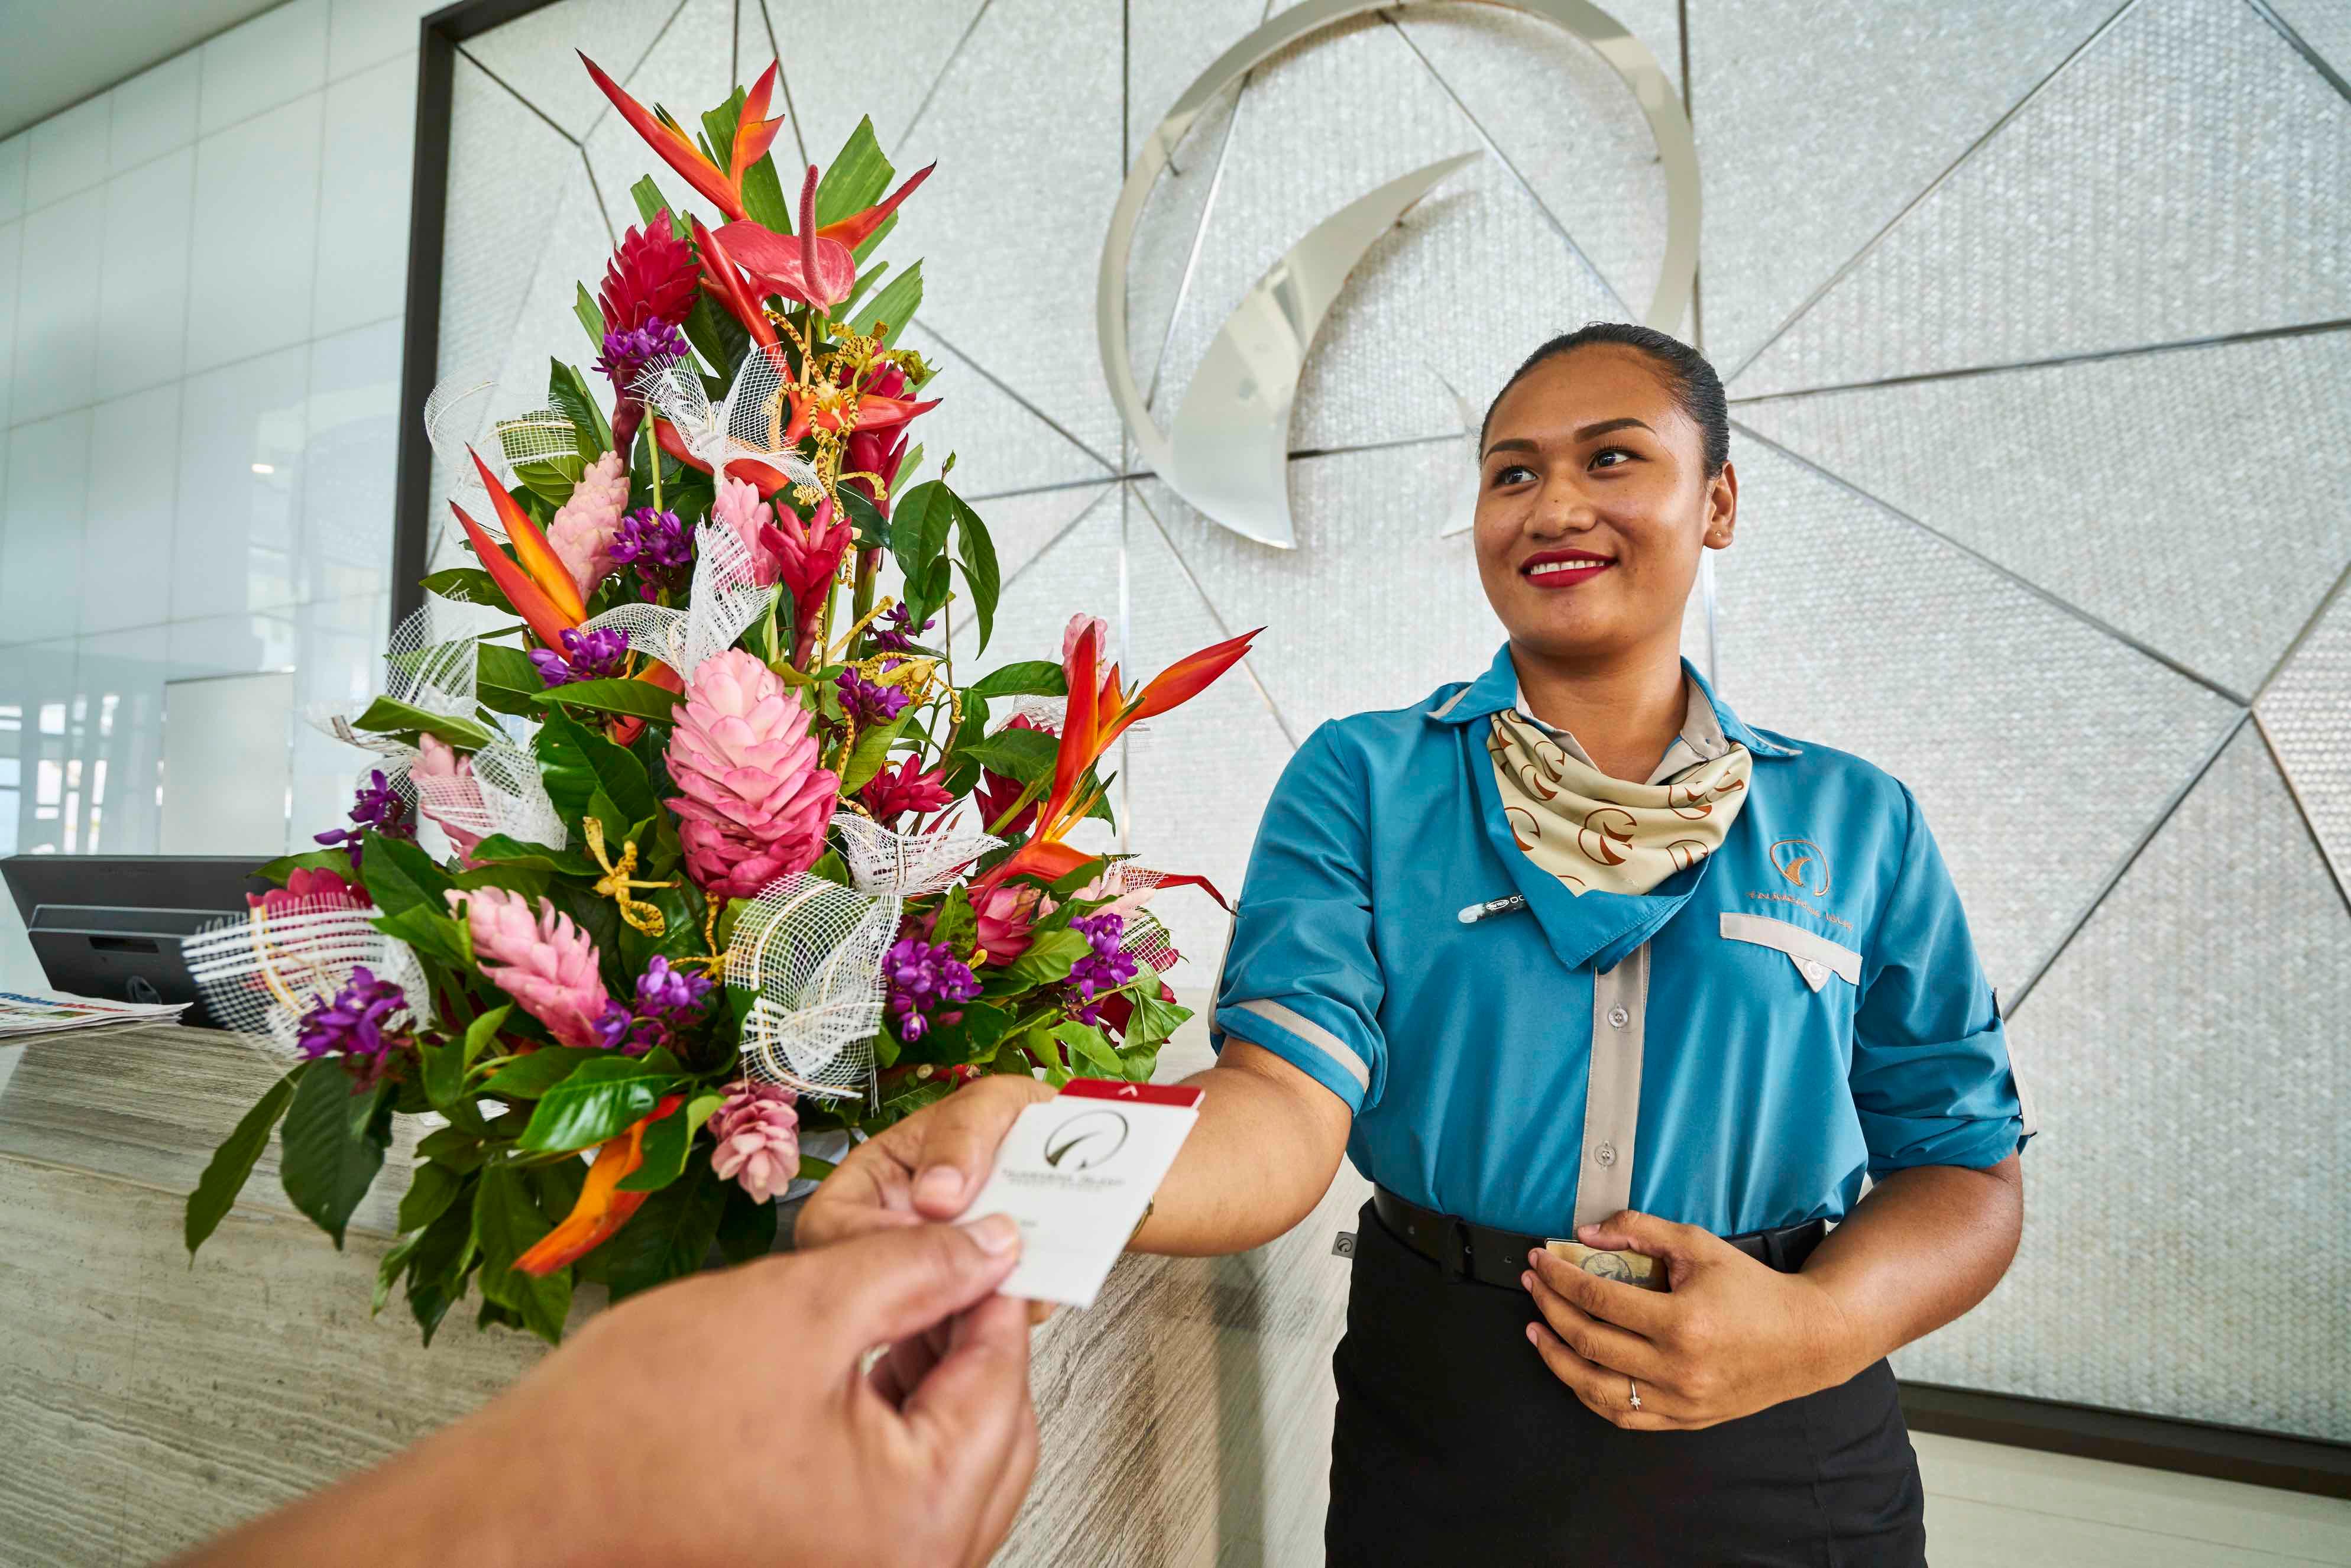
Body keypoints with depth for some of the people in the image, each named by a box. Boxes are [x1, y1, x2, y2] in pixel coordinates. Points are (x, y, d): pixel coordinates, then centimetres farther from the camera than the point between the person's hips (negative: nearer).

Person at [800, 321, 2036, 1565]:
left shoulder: (1856, 822, 1)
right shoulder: (1362, 782, -6)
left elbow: (1964, 1162, 3)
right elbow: (1288, 1091, -18)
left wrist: (1819, 1327, -16)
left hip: (1779, 1460, 2)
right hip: (1439, 1438, 0)